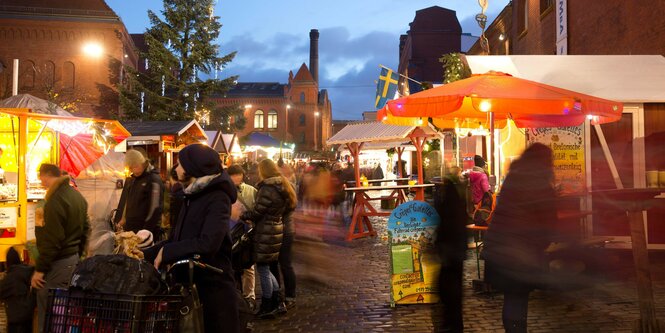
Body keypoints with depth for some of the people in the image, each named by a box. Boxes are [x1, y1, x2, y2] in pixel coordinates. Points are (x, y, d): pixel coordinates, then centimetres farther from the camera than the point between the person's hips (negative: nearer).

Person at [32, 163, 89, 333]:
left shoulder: (55, 201, -19)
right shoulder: (78, 196, 10)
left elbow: (52, 240, -21)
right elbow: (85, 229, 16)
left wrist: (40, 269, -15)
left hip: (58, 262, -9)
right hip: (73, 258, 9)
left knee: (47, 311, -1)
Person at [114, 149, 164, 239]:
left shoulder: (154, 180, -11)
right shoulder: (130, 180, 14)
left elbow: (155, 208, -16)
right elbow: (123, 203, 21)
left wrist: (146, 231, -18)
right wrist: (118, 222, 12)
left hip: (147, 231, -7)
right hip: (129, 229, 7)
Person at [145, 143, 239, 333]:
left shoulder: (218, 198, -16)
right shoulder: (193, 196, 13)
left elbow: (208, 243, -28)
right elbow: (179, 237, 13)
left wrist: (166, 251, -19)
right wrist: (146, 254, 6)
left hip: (213, 283, -9)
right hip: (190, 280, 9)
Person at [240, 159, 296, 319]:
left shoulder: (267, 189, -18)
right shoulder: (282, 186, 11)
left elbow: (256, 213, -16)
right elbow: (291, 204, 18)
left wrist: (242, 215, -2)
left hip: (266, 233, -9)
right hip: (276, 229, 9)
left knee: (262, 268, 2)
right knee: (265, 267, 18)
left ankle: (267, 308, 11)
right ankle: (277, 299, 22)